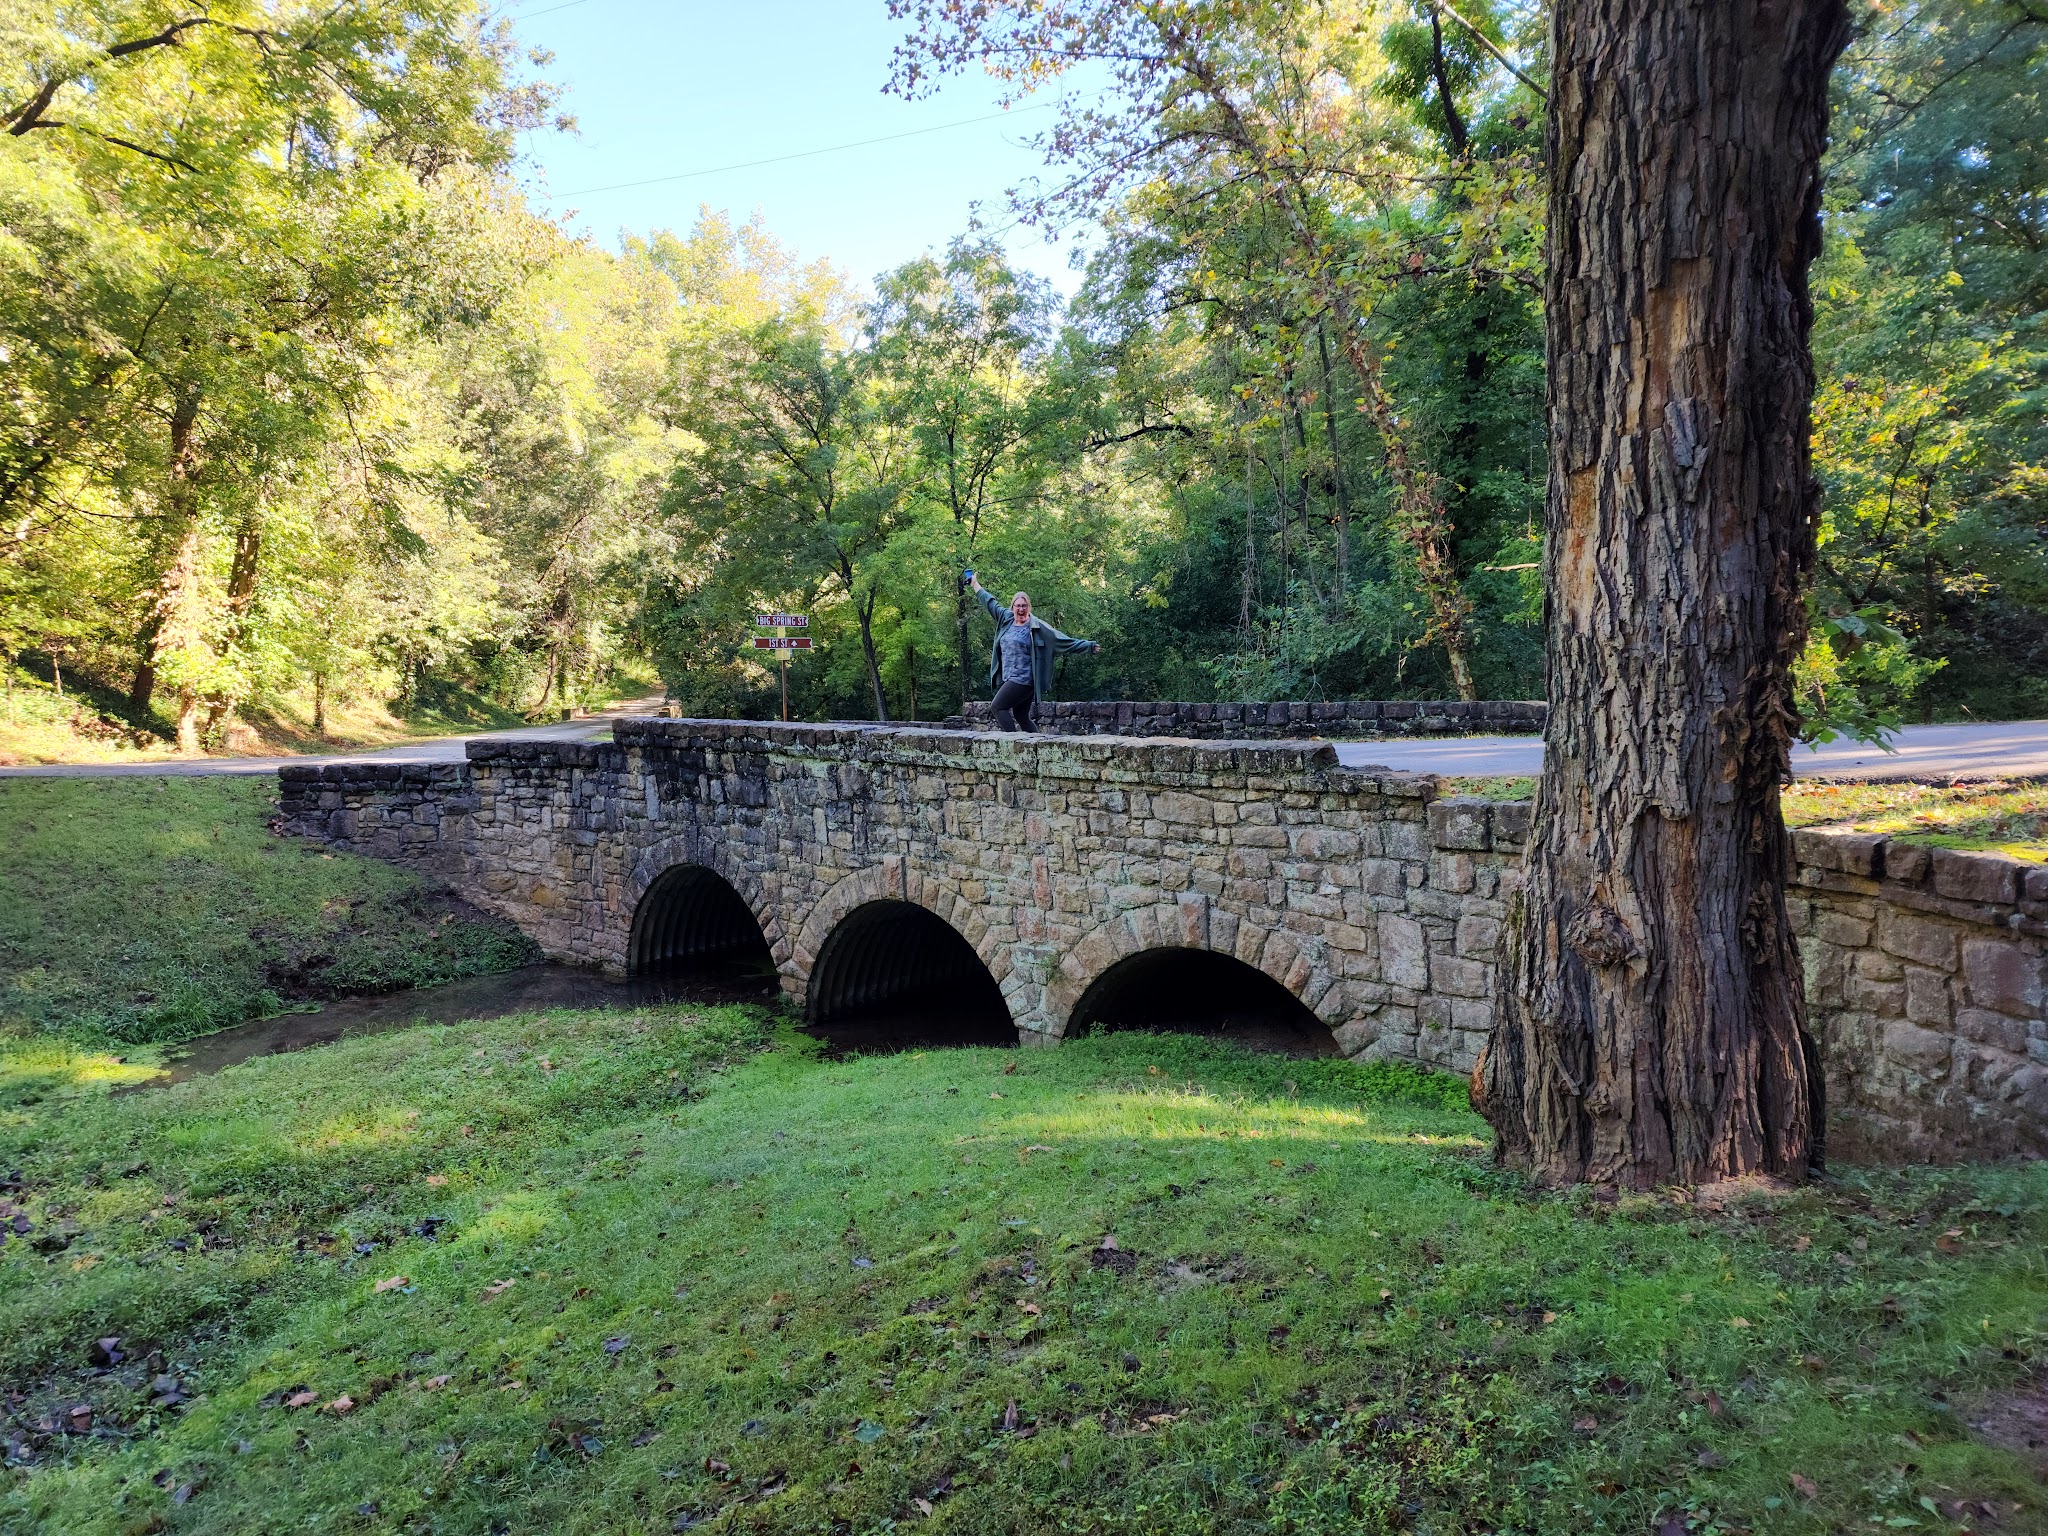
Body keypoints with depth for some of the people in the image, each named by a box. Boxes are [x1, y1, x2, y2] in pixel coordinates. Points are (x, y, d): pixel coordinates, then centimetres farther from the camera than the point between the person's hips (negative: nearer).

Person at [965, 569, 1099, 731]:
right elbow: (990, 603, 24)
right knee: (1021, 717, 8)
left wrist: (1089, 646, -11)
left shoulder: (1037, 627, -7)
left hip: (1023, 680, -7)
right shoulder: (1006, 619, 10)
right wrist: (975, 584, 34)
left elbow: (1064, 640, -7)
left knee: (998, 707, -14)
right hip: (1010, 680, 7)